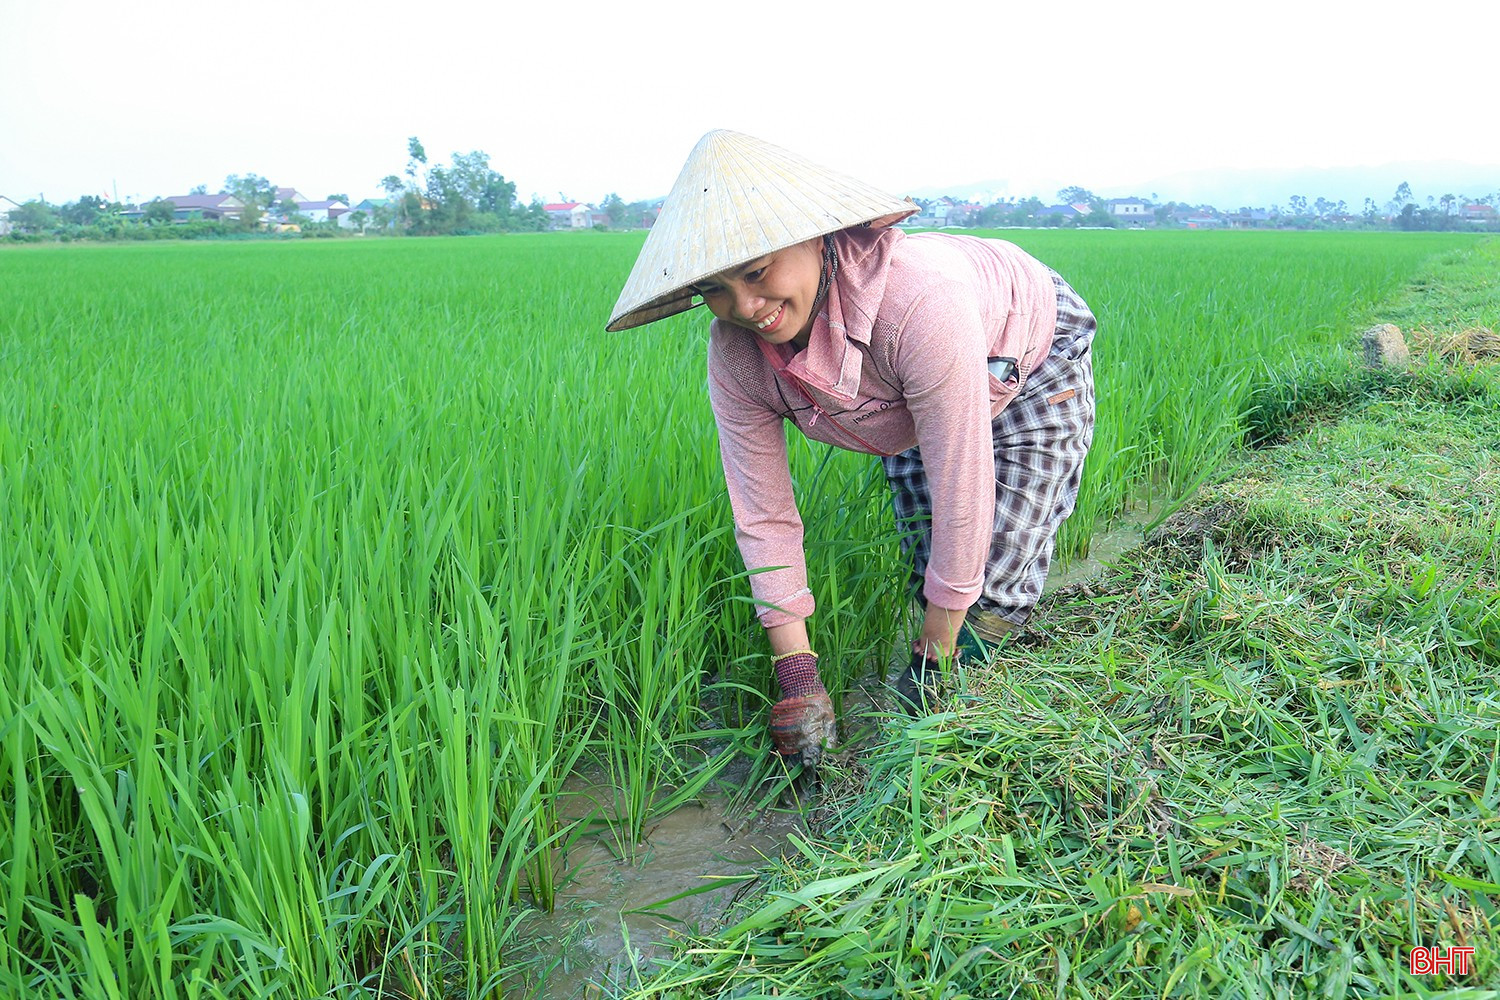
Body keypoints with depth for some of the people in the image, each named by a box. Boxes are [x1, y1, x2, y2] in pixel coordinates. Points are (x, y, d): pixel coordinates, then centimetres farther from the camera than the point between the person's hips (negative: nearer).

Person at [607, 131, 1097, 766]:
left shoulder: (919, 300, -48)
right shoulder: (735, 355, -29)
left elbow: (962, 492, -40)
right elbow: (763, 517, -21)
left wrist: (933, 658, -28)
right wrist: (795, 676, -22)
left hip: (1029, 359, -4)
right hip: (909, 392, 5)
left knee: (997, 587, -5)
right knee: (925, 556, 11)